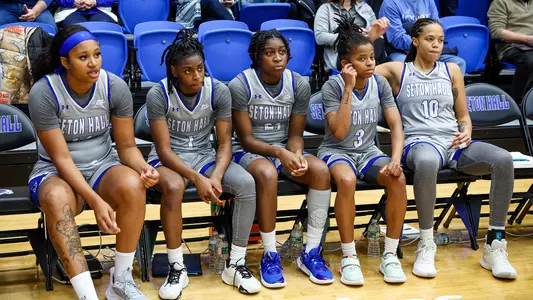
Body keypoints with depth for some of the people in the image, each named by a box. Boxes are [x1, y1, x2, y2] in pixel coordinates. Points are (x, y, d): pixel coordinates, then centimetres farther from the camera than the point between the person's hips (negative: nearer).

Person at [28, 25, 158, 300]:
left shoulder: (115, 87, -9)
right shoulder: (43, 92, -18)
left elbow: (127, 146, -2)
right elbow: (61, 158, -18)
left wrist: (143, 168, -26)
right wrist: (95, 201, -30)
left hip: (102, 165, 3)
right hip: (55, 171, -2)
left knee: (133, 185, -33)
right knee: (57, 199, -39)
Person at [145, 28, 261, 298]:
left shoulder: (219, 91, -9)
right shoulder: (158, 94, -16)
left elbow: (225, 143, -6)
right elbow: (164, 150, -17)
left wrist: (216, 176, -26)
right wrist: (197, 178, -31)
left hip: (204, 155, 3)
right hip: (168, 158, -3)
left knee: (247, 184, -25)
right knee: (173, 187, -39)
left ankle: (236, 264, -12)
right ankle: (176, 268, -21)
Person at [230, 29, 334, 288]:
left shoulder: (300, 85, -3)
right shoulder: (240, 85, -14)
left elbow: (295, 135, 2)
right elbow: (246, 138, -13)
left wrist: (297, 154, -22)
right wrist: (279, 152, -28)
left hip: (286, 149, 4)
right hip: (249, 151, -4)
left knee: (321, 170, -26)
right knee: (267, 173, -39)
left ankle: (311, 253, -17)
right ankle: (270, 255, -24)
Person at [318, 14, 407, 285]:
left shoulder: (380, 84, -2)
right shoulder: (332, 86, -14)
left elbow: (396, 125, -4)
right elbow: (339, 132, -24)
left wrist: (395, 159, -22)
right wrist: (349, 89, -26)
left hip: (367, 151, 4)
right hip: (336, 150, -4)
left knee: (398, 179, -28)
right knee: (347, 180, -38)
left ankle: (390, 255, -14)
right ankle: (349, 257, -22)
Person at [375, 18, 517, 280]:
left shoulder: (452, 70, 19)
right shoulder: (397, 71, 11)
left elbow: (463, 116, 21)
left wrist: (467, 132, -1)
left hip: (453, 143, 4)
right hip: (419, 142, -4)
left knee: (503, 160, -27)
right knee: (427, 162, -44)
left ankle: (495, 244, -20)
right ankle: (426, 245, -28)